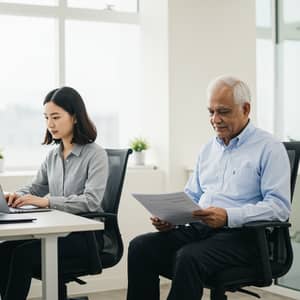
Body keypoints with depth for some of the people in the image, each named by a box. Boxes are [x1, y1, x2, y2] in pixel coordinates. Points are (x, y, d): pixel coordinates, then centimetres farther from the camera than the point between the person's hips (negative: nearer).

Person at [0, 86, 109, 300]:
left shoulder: (95, 154, -8)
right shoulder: (53, 156, 13)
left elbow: (91, 201, -19)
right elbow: (35, 188, 20)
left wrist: (46, 201, -26)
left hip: (85, 234, -6)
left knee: (23, 254, -26)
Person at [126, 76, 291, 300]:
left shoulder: (269, 148, -1)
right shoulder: (208, 149, 21)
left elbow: (279, 206, -11)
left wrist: (228, 216, -23)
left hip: (241, 234, -6)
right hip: (199, 229, 7)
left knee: (189, 257, -34)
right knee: (140, 246, -16)